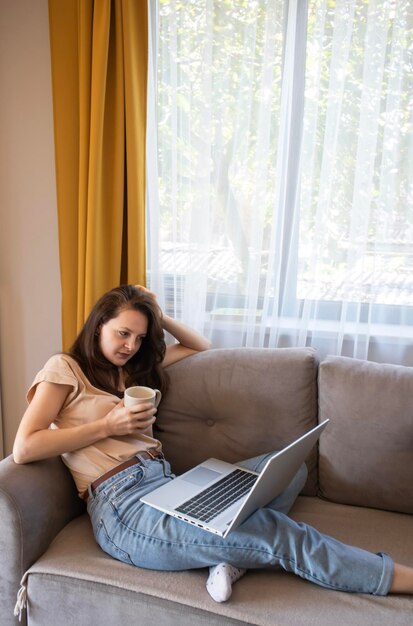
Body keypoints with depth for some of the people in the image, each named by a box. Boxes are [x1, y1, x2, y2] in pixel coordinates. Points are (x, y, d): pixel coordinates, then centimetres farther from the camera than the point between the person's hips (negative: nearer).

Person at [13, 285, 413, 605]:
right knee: (278, 531, -18)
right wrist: (108, 426, -9)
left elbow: (199, 346, 32)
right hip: (124, 506, -8)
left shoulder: (132, 368, 23)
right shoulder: (64, 369, 4)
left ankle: (231, 556, -22)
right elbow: (23, 448, -7)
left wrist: (159, 317, 15)